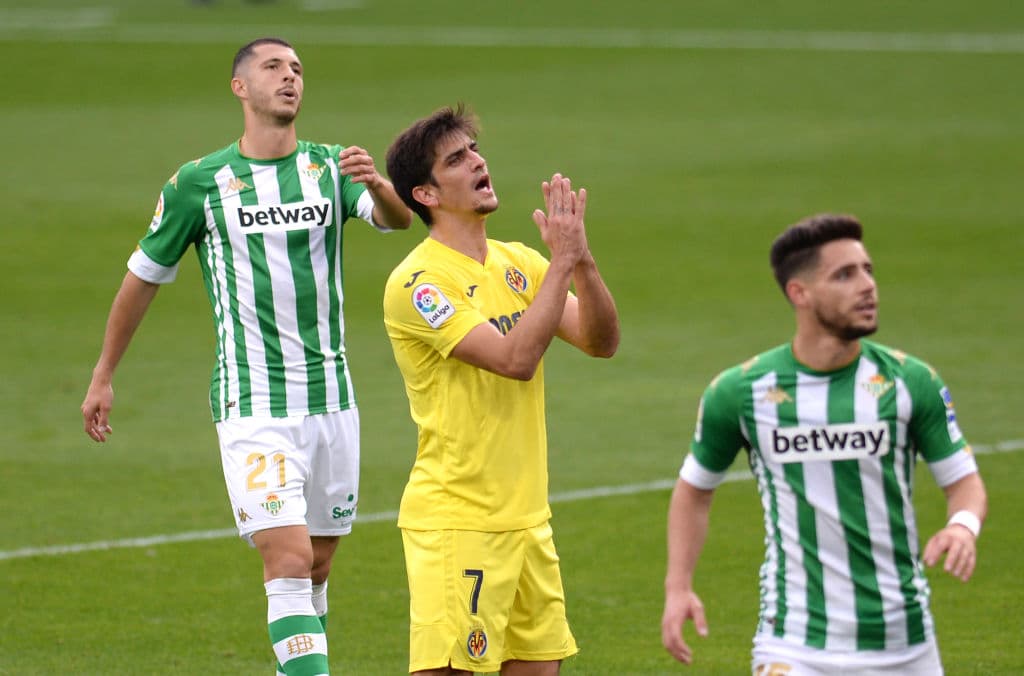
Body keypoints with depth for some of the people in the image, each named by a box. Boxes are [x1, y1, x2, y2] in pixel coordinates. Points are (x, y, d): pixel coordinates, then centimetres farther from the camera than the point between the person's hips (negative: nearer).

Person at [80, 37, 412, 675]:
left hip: (331, 400, 4)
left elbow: (399, 218, -14)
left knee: (317, 567, 12)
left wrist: (379, 185, -38)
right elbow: (144, 276, 10)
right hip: (253, 407, -4)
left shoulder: (330, 168, 5)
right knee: (289, 562, -16)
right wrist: (103, 376, 15)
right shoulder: (199, 183, -2)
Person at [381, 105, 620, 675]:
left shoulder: (518, 263, 10)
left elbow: (602, 342, 3)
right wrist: (562, 262, -20)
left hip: (527, 515, 8)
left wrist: (582, 258, -12)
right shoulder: (418, 282, -14)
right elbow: (515, 358, -24)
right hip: (453, 519, -8)